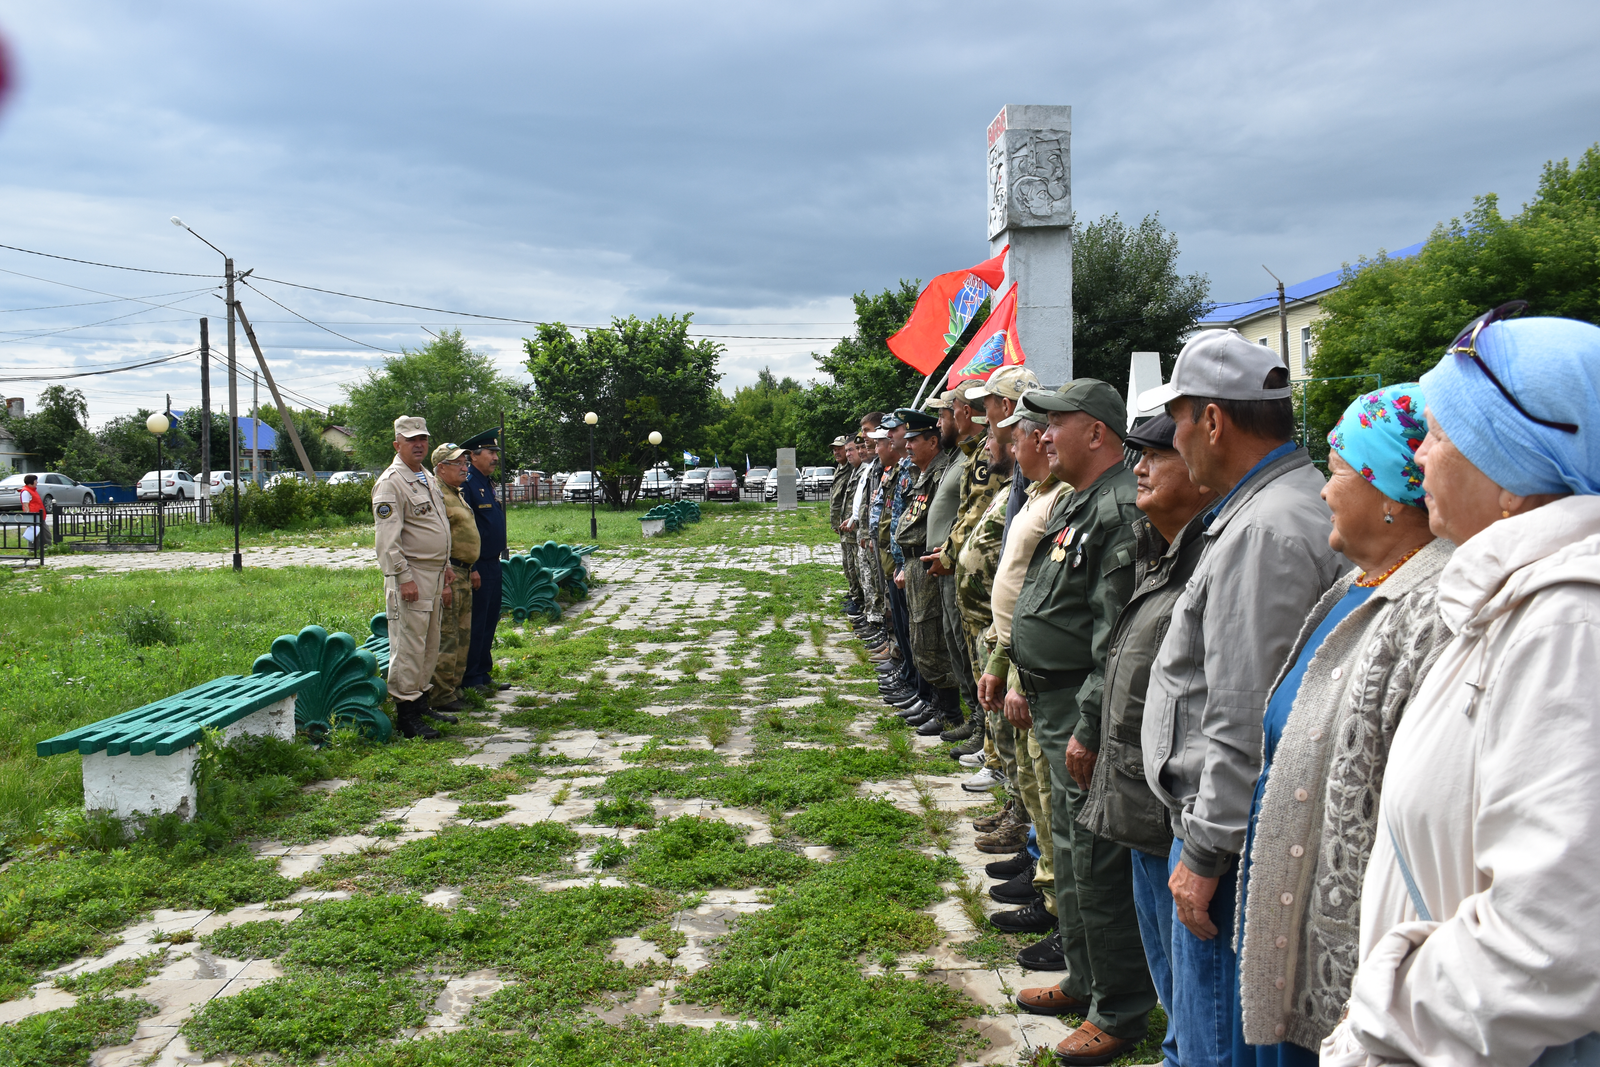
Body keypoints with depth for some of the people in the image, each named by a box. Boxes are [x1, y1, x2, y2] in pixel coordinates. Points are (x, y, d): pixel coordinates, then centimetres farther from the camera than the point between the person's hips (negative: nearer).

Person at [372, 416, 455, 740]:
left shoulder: (426, 479, 17)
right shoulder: (391, 482, -12)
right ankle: (407, 715, -3)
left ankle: (421, 701, 23)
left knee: (430, 645, 14)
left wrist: (446, 568, 21)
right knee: (408, 646, -7)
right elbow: (386, 536, -18)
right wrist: (403, 577, -22)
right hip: (411, 575, -9)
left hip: (435, 574, 9)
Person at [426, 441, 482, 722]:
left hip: (463, 574, 10)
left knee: (462, 636, 14)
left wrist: (471, 569, 25)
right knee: (446, 636, -8)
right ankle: (440, 696, -4)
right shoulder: (435, 493, -12)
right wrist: (445, 569, -23)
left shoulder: (457, 494, 21)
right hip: (447, 575, -10)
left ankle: (453, 688, 22)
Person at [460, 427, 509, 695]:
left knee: (490, 620, 14)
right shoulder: (467, 484, -15)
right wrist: (471, 569, -20)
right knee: (475, 623, -2)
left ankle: (484, 674, 24)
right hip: (477, 566, -9)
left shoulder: (489, 483, 15)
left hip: (493, 564, 9)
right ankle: (471, 680, 6)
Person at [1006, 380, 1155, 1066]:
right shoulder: (1074, 505, 14)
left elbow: (1117, 640, -24)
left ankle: (1121, 1011, 13)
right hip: (1054, 709, 11)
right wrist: (1025, 684, 20)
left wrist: (1089, 728, -24)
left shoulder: (1122, 510, -20)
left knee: (1097, 863, -1)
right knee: (1069, 849, 20)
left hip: (1086, 714, -11)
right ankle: (1084, 981, 35)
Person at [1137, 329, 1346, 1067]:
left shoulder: (1264, 533, -22)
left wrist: (1206, 851, -17)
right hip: (1225, 823, 10)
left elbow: (1246, 723, -24)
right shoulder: (1306, 498, 12)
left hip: (1230, 834, -10)